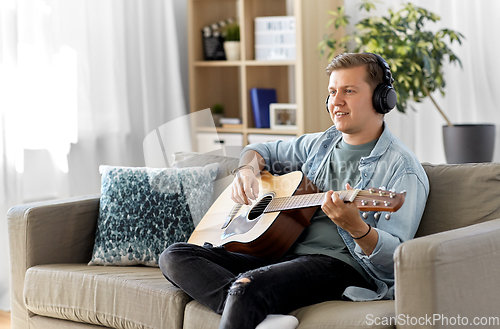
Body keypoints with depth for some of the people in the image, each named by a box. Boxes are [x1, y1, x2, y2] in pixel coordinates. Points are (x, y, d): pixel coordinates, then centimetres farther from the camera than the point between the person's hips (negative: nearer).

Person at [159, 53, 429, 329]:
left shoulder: (402, 169, -5)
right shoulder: (320, 144, 19)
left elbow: (395, 259, -14)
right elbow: (262, 151, 35)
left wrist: (356, 227, -35)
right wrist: (247, 170, 10)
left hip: (338, 265, -9)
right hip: (283, 254, 9)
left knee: (246, 287, -38)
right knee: (175, 256, -10)